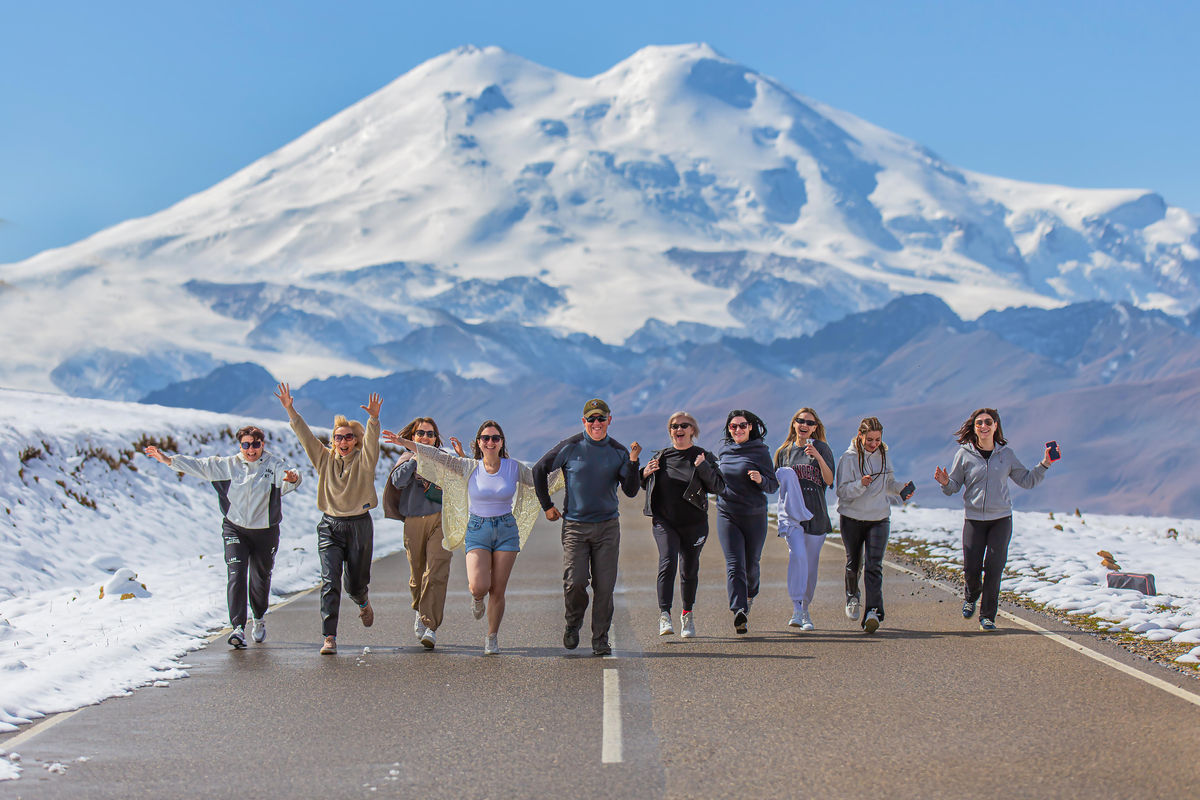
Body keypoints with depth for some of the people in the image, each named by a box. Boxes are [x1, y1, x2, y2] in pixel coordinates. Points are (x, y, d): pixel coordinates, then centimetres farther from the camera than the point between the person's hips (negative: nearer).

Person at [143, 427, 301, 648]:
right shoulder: (228, 465, 2)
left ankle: (259, 620, 39)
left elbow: (288, 475, -25)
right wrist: (168, 460, -6)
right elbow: (200, 466, 1)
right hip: (235, 529, 1)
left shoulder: (274, 464, -6)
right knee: (236, 576, -15)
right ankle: (238, 628, -20)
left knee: (261, 579, 12)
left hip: (265, 531, -1)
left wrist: (292, 478, -50)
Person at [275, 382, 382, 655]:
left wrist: (374, 418, -38)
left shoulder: (363, 460, -1)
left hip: (359, 526, -1)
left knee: (355, 583, 8)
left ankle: (363, 603, 46)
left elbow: (371, 440, -19)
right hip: (330, 526, 1)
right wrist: (289, 410, -10)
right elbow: (305, 435, 0)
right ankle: (329, 638, -13)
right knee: (330, 582, -11)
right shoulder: (325, 459, 6)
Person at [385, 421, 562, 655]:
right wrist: (404, 442, -13)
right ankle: (477, 597, 19)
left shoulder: (514, 468, 1)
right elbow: (437, 456, -7)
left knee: (498, 590, 0)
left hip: (507, 532, 1)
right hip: (477, 532, -1)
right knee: (479, 587, -19)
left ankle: (492, 637, 19)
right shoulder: (469, 468, -2)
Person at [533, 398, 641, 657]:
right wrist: (547, 506, 9)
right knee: (575, 582, -11)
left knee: (604, 586, -1)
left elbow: (630, 492, 0)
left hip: (607, 527, 2)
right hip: (575, 526, -2)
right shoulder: (570, 447, -1)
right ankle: (573, 624, 18)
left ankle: (600, 639, 12)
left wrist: (633, 462, -14)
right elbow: (539, 470, 10)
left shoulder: (618, 452, 4)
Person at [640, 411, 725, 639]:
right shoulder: (661, 457, 9)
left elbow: (719, 487, -5)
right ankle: (664, 614, -24)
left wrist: (703, 467, -18)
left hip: (694, 523, 0)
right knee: (667, 562, -20)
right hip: (664, 521, 0)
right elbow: (647, 487, 20)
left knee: (689, 570, 8)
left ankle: (687, 614, 29)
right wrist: (645, 475, -2)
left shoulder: (704, 457, 2)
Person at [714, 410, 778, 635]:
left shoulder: (760, 451, -2)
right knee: (734, 565, -13)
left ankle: (750, 595, 43)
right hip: (727, 515, 2)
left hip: (755, 516, -1)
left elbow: (773, 486, -3)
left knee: (751, 565, 11)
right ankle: (739, 611, -22)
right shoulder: (723, 450, 9)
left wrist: (760, 480, -23)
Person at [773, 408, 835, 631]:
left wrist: (818, 457, -18)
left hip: (816, 512, 0)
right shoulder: (785, 451, 12)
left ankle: (806, 610, 21)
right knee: (797, 555, -21)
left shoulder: (822, 448, 5)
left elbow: (829, 481, -6)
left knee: (811, 564, 5)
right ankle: (797, 610, -25)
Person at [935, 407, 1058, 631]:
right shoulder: (964, 454, 0)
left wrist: (1044, 464, 2)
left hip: (1002, 519, 1)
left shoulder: (1006, 454, 5)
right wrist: (945, 483, -18)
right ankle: (971, 597, 30)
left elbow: (1027, 481, 13)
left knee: (994, 567, -7)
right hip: (974, 519, -1)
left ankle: (988, 615, 5)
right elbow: (954, 488, 4)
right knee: (971, 568, -4)